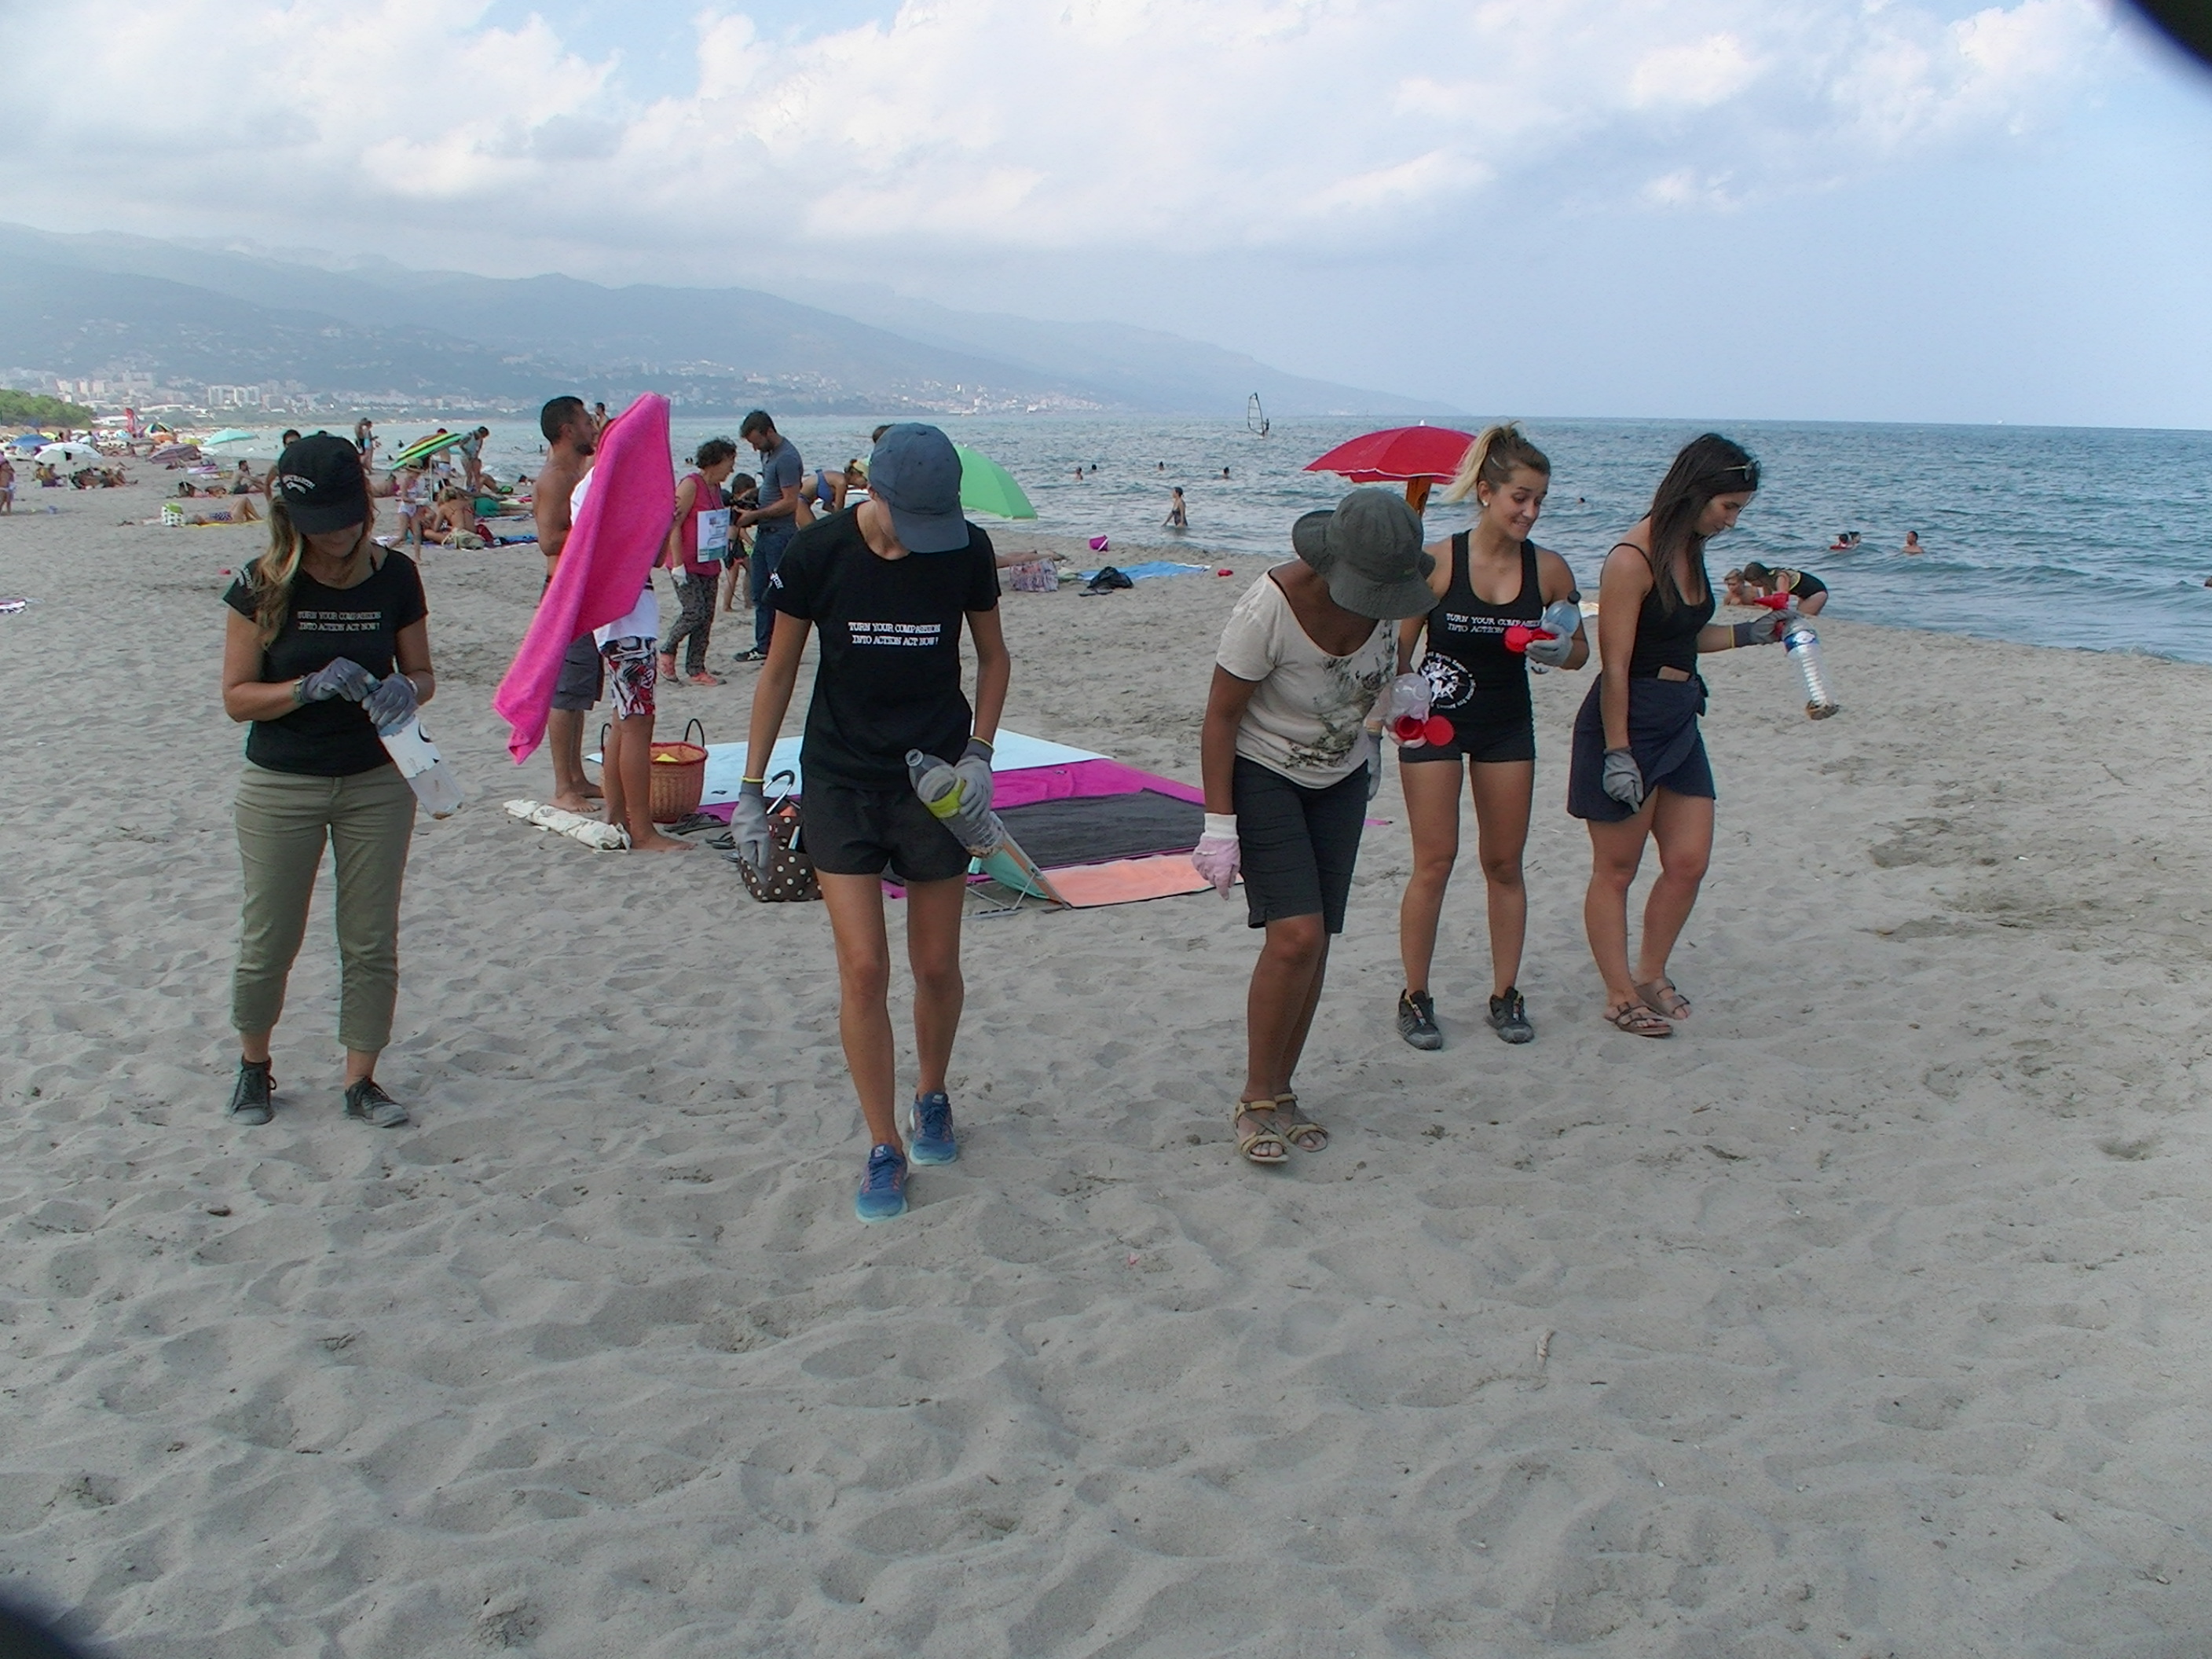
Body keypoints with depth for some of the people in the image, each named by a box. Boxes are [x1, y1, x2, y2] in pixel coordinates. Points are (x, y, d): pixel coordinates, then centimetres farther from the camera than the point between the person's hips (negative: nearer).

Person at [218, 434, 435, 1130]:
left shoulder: (395, 577, -5)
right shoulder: (264, 587, -10)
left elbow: (422, 673, 4)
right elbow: (237, 696, -9)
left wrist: (405, 692, -20)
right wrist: (310, 687, -26)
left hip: (377, 783, 2)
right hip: (281, 787, -1)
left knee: (372, 943, 6)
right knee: (269, 941, 9)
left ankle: (361, 1079, 20)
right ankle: (253, 1064, 33)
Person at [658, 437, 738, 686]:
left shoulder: (715, 486, 12)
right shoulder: (690, 484, -14)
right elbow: (673, 525, -17)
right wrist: (678, 564, -20)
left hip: (708, 563, 8)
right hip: (687, 563, -8)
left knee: (707, 616, 5)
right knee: (695, 612, -13)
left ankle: (696, 670, 10)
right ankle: (667, 651, 11)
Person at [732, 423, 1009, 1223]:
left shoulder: (966, 552, -8)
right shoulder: (819, 553, -12)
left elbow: (992, 656, 8)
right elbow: (779, 668, 0)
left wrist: (979, 751, -5)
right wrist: (751, 788, 0)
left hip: (936, 780, 1)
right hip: (840, 780, -1)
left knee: (936, 967, 9)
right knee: (863, 968, -7)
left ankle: (932, 1096, 37)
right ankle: (884, 1148, 7)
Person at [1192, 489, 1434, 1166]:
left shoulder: (1384, 596, -11)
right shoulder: (1271, 607, -29)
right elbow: (1220, 715, -21)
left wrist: (1366, 733, 3)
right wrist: (1219, 825, -21)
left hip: (1340, 780, 6)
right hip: (1262, 775, -5)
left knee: (1315, 943, 4)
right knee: (1296, 935, -17)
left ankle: (1280, 1094, 17)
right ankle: (1255, 1102, -2)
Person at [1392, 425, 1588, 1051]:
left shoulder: (1548, 569, -7)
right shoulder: (1438, 562, -15)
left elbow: (1579, 650, 5)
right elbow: (1398, 651, -8)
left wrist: (1557, 651, -16)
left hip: (1508, 724, 3)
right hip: (1435, 719, -3)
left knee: (1504, 863, 9)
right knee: (1434, 863, -2)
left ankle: (1506, 994, 20)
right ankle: (1414, 996, 10)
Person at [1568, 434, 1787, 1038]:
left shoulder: (1690, 551, 8)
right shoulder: (1633, 559, -19)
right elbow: (1615, 665, -20)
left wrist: (1748, 633, 12)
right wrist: (1617, 753, -21)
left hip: (1680, 721, 9)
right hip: (1629, 721, -9)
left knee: (1688, 861, 10)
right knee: (1616, 870, 5)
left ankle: (1651, 974, 28)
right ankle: (1620, 995, 16)